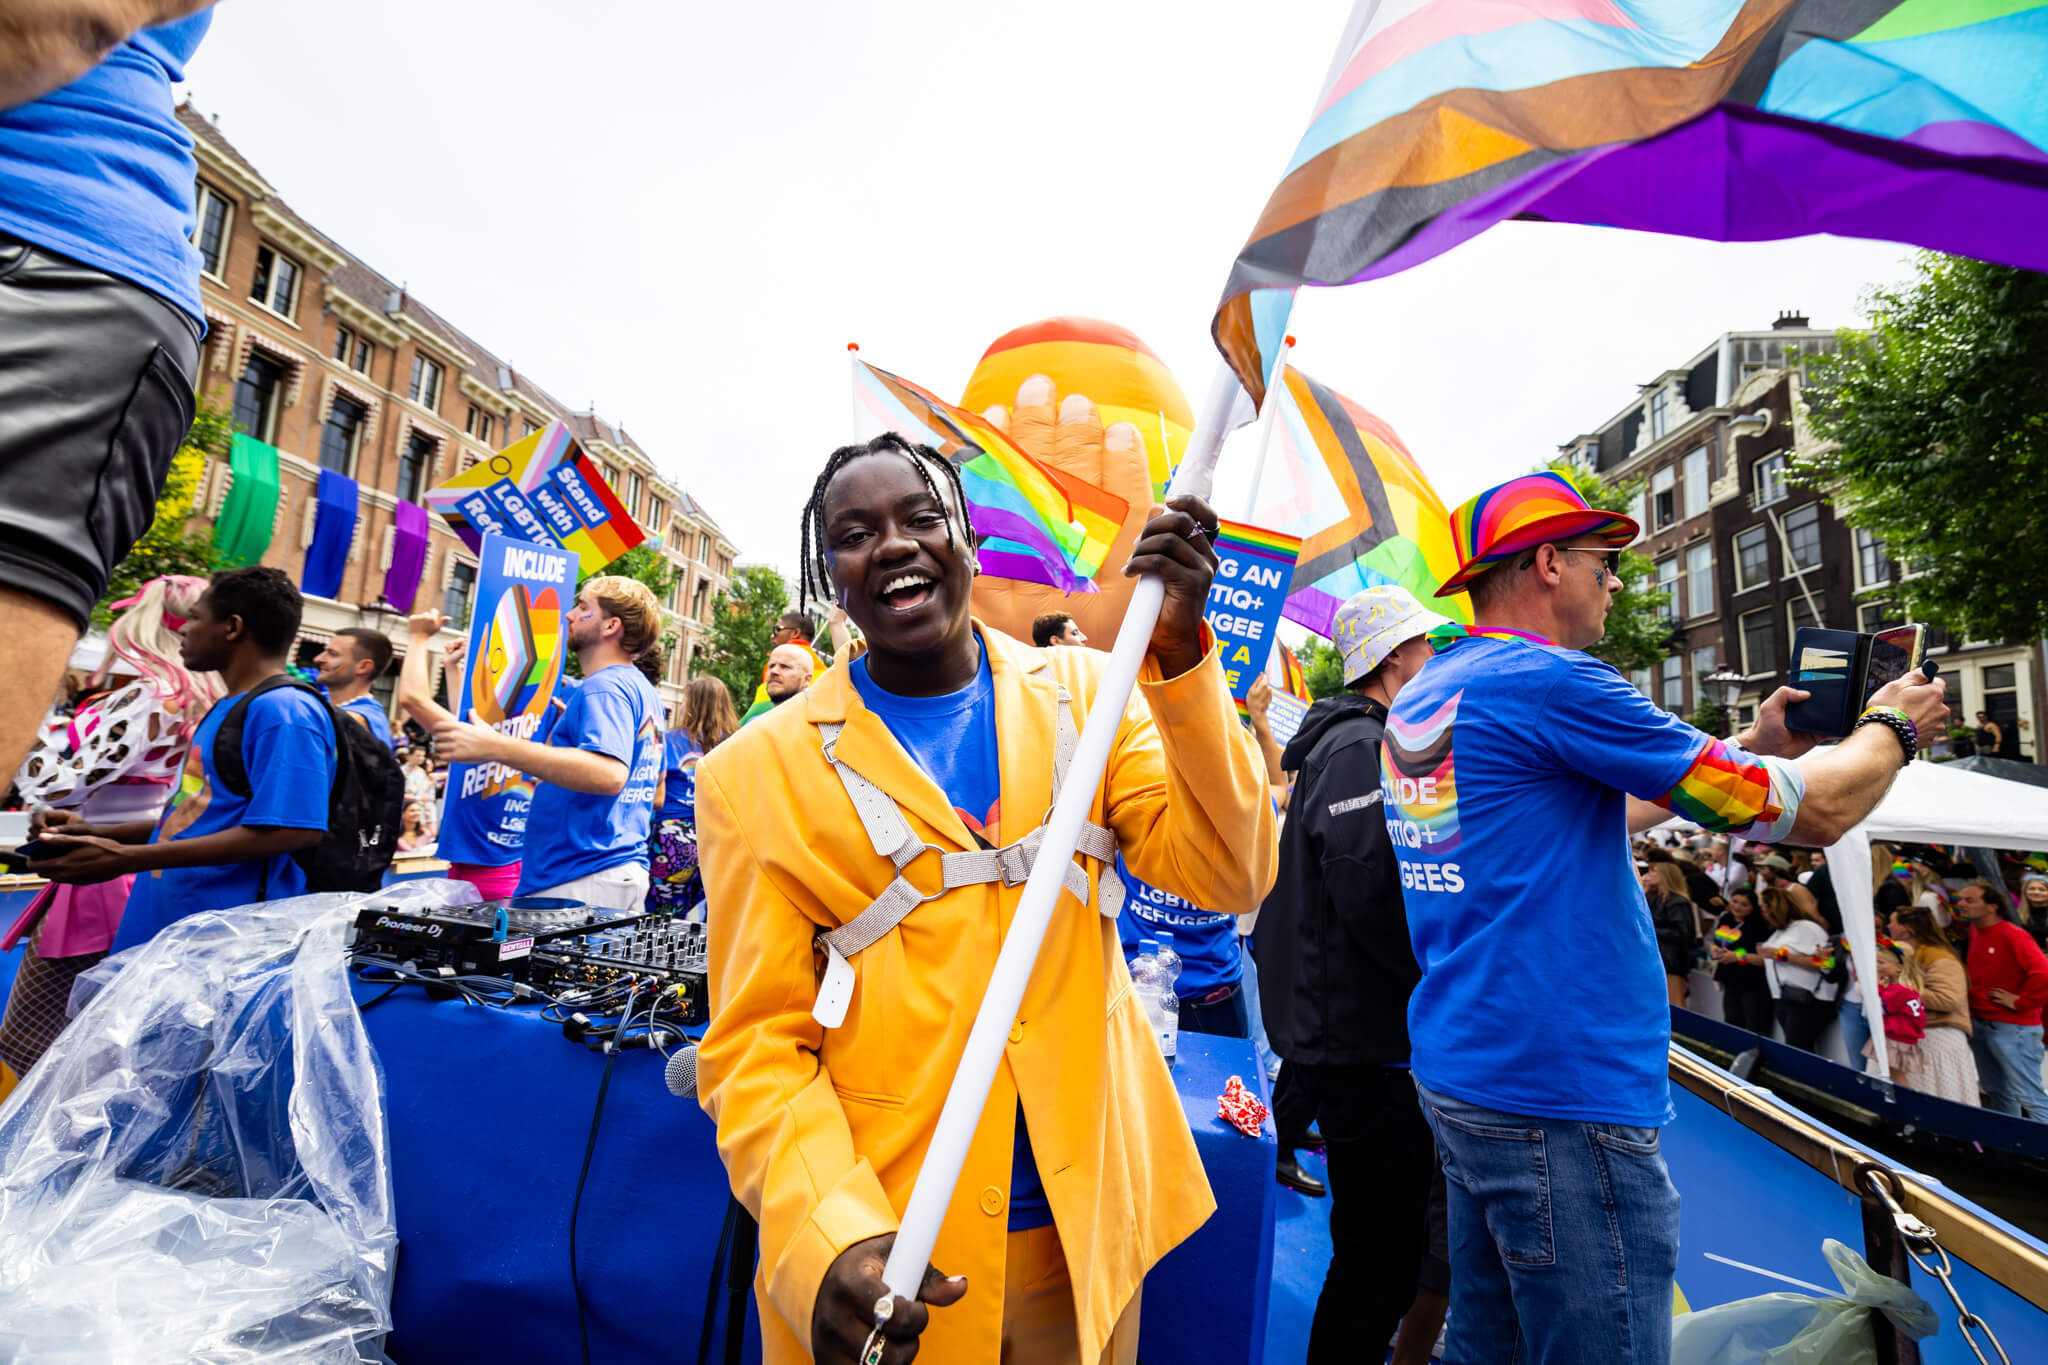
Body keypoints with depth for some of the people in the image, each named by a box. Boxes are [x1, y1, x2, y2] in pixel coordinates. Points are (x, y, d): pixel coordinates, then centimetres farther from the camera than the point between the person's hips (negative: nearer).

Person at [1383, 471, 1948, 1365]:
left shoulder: (1419, 697, 10)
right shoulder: (1551, 682, -17)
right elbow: (1817, 813, -9)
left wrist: (1753, 747, 22)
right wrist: (1891, 725, 11)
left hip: (1458, 1080, 9)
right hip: (1562, 1098, -9)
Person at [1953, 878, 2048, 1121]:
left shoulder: (2013, 936, -17)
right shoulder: (1974, 932, 7)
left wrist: (2020, 1002, -20)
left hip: (2011, 1028, -8)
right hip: (1979, 1025, 8)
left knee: (2028, 1095, -5)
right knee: (1995, 1091, 19)